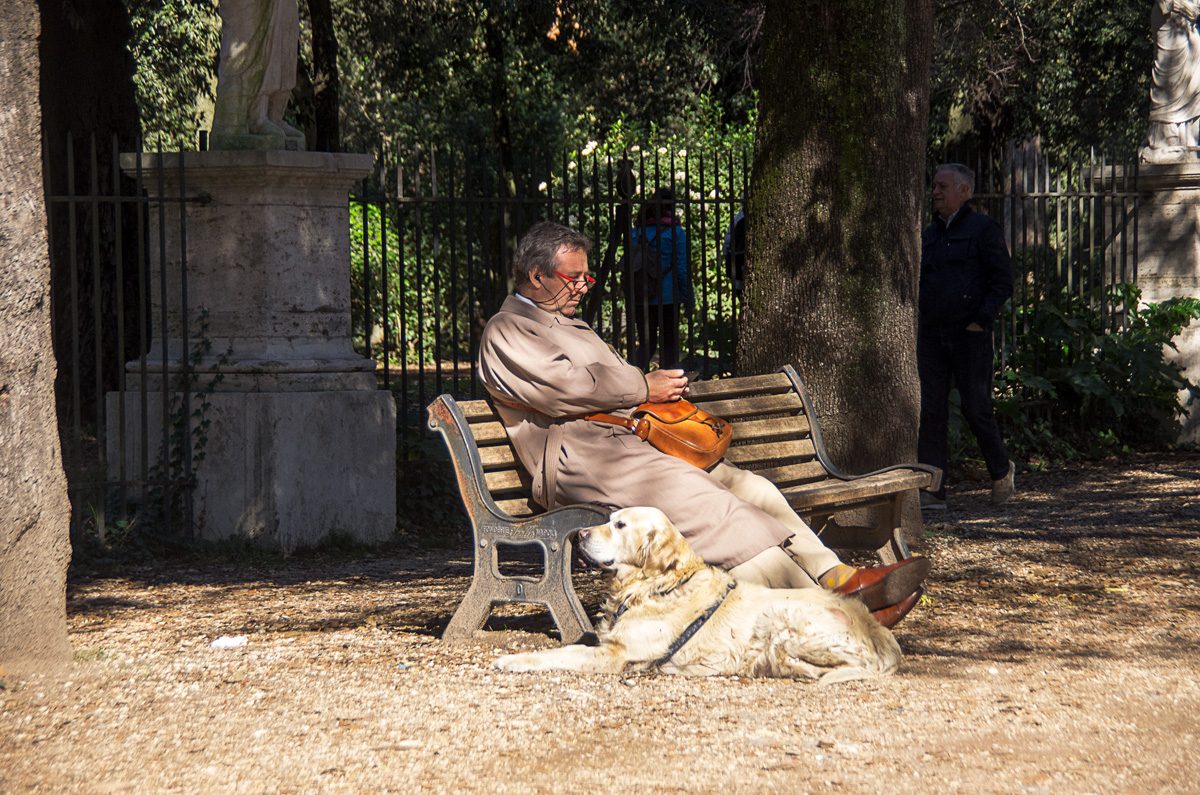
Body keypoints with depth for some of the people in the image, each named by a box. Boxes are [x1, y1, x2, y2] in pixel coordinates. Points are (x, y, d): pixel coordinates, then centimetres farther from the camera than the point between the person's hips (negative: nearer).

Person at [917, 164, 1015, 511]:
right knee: (930, 411, -1)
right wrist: (918, 321, 9)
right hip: (930, 337, 6)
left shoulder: (983, 230, -3)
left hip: (969, 336, -6)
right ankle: (932, 491, -1)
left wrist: (982, 320, -14)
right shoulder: (929, 235, 16)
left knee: (976, 407, -3)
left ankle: (1001, 470, 20)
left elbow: (1003, 281, -6)